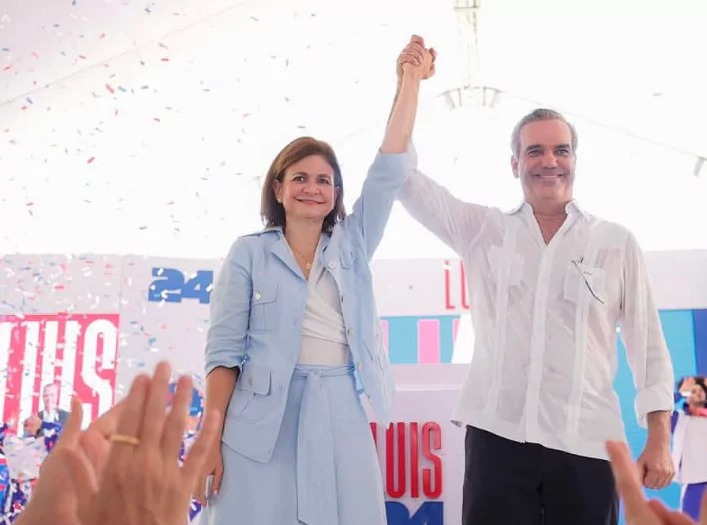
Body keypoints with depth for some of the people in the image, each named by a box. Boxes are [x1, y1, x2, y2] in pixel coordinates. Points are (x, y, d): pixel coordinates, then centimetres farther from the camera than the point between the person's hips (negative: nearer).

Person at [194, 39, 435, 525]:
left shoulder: (351, 244, 11)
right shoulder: (249, 253, 2)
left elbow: (390, 168, 5)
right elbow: (224, 350, -1)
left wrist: (412, 81, 5)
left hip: (340, 414, 3)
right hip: (263, 417, -2)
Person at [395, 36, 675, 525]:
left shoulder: (617, 243, 5)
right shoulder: (484, 231, 7)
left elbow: (648, 344, 7)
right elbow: (406, 180, 2)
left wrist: (659, 439, 2)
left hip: (587, 442, 0)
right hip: (498, 434, 0)